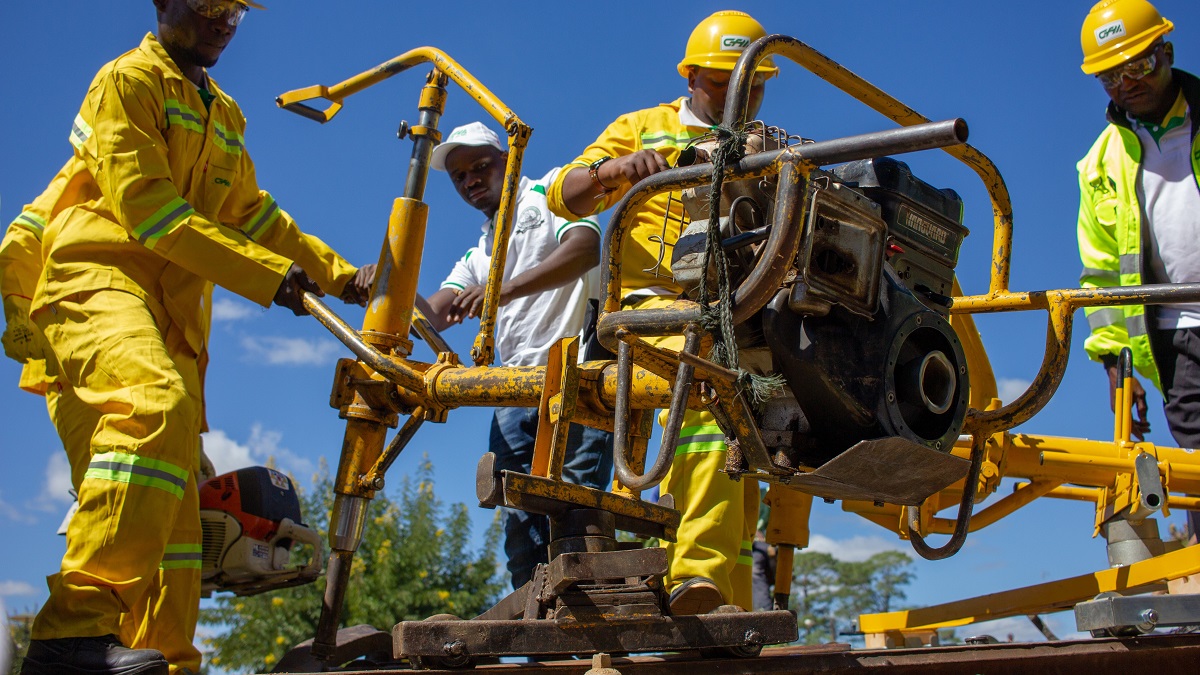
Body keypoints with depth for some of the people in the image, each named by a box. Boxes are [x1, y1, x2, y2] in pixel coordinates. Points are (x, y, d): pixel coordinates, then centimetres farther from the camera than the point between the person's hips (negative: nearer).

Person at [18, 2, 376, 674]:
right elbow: (142, 203, -10)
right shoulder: (129, 79, 2)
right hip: (100, 277, -9)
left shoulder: (224, 114, 29)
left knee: (174, 500, 4)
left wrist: (340, 274, 22)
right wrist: (267, 272, -13)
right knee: (156, 403, -36)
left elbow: (252, 212, 31)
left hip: (175, 311, 9)